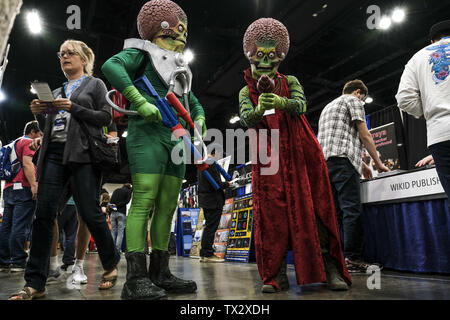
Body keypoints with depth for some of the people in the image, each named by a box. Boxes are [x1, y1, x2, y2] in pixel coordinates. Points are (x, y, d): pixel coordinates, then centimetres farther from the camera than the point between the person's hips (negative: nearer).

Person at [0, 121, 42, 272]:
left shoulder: (15, 143, 28)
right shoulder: (29, 142, -1)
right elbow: (27, 163, -15)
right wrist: (33, 185, -22)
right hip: (23, 188, -9)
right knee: (20, 226, -10)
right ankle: (18, 262, -9)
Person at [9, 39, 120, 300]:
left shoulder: (95, 84, 12)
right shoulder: (57, 91, 27)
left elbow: (106, 117, -2)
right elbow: (49, 126, 26)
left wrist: (73, 108, -9)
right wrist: (39, 113, 6)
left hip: (82, 153, -5)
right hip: (54, 153, 5)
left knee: (90, 212, -8)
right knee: (44, 213, -5)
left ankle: (112, 263, 15)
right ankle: (35, 283, -1)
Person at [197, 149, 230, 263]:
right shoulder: (212, 164, -17)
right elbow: (217, 184, -21)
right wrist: (227, 184, -3)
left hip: (204, 200, 10)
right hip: (213, 201, -10)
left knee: (209, 227, 16)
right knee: (211, 227, -3)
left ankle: (204, 254, 21)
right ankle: (207, 254, 3)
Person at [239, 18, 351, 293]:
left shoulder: (290, 82, 14)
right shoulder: (247, 92, 14)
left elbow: (301, 105, -6)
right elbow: (247, 119, -4)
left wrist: (280, 102, -29)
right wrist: (260, 109, -28)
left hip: (300, 150, 0)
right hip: (267, 155, 0)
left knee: (311, 206, -4)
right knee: (271, 210, -6)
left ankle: (330, 268, 3)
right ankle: (277, 274, -1)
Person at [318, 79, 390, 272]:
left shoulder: (328, 106, 34)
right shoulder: (353, 101, 9)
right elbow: (364, 136, 2)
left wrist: (360, 164, 33)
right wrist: (378, 163, 11)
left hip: (324, 162, 9)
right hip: (342, 161, -8)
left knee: (335, 212, 5)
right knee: (352, 210, -10)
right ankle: (352, 259, -13)